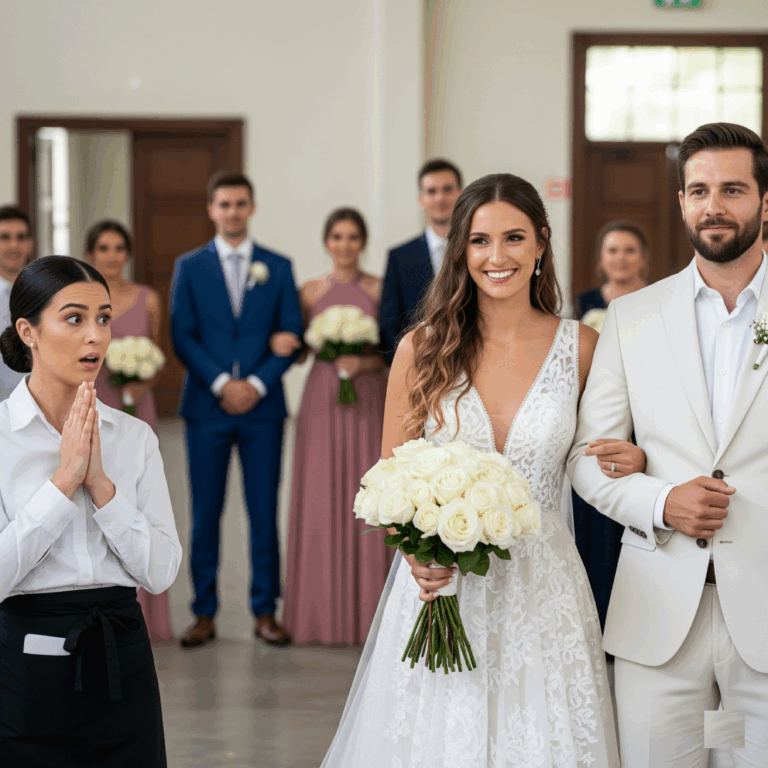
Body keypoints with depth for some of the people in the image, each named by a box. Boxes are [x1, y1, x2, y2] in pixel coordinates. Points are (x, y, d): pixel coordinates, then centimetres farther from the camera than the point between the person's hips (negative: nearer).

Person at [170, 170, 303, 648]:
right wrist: (221, 383, -12)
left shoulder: (278, 267, 8)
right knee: (205, 513, 2)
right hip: (207, 406, 0)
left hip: (262, 406, 0)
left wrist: (257, 384, -10)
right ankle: (205, 614, 10)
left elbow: (292, 335, 3)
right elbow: (182, 336, 0)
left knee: (265, 512, 2)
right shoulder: (190, 267, 7)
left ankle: (266, 612, 10)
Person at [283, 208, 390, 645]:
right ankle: (322, 612, 7)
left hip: (369, 399, -1)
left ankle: (367, 612, 5)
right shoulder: (311, 292, 9)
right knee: (321, 500, -1)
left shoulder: (380, 289, 4)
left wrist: (366, 362, -14)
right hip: (322, 398, 1)